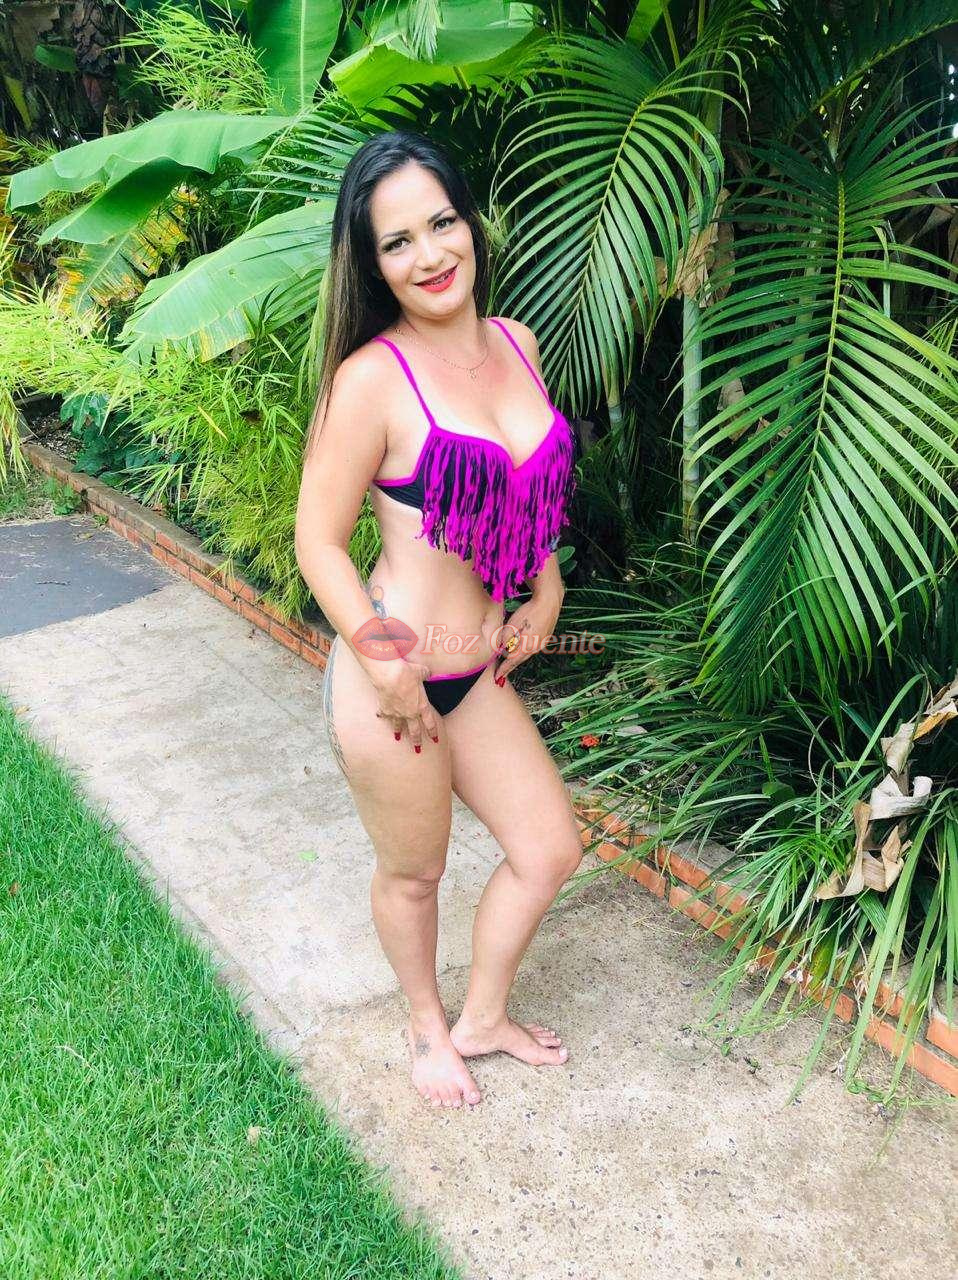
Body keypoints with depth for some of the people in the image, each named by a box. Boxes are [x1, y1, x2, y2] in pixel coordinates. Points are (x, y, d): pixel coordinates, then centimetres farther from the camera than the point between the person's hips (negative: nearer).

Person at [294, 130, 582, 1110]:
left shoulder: (517, 344, 3)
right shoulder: (373, 378, -17)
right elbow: (317, 541, -13)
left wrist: (546, 588, 9)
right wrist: (388, 669, -14)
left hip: (479, 669, 7)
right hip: (391, 680, -7)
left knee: (550, 851, 16)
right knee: (413, 873, 14)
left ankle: (483, 1017, 41)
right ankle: (426, 1026, 44)